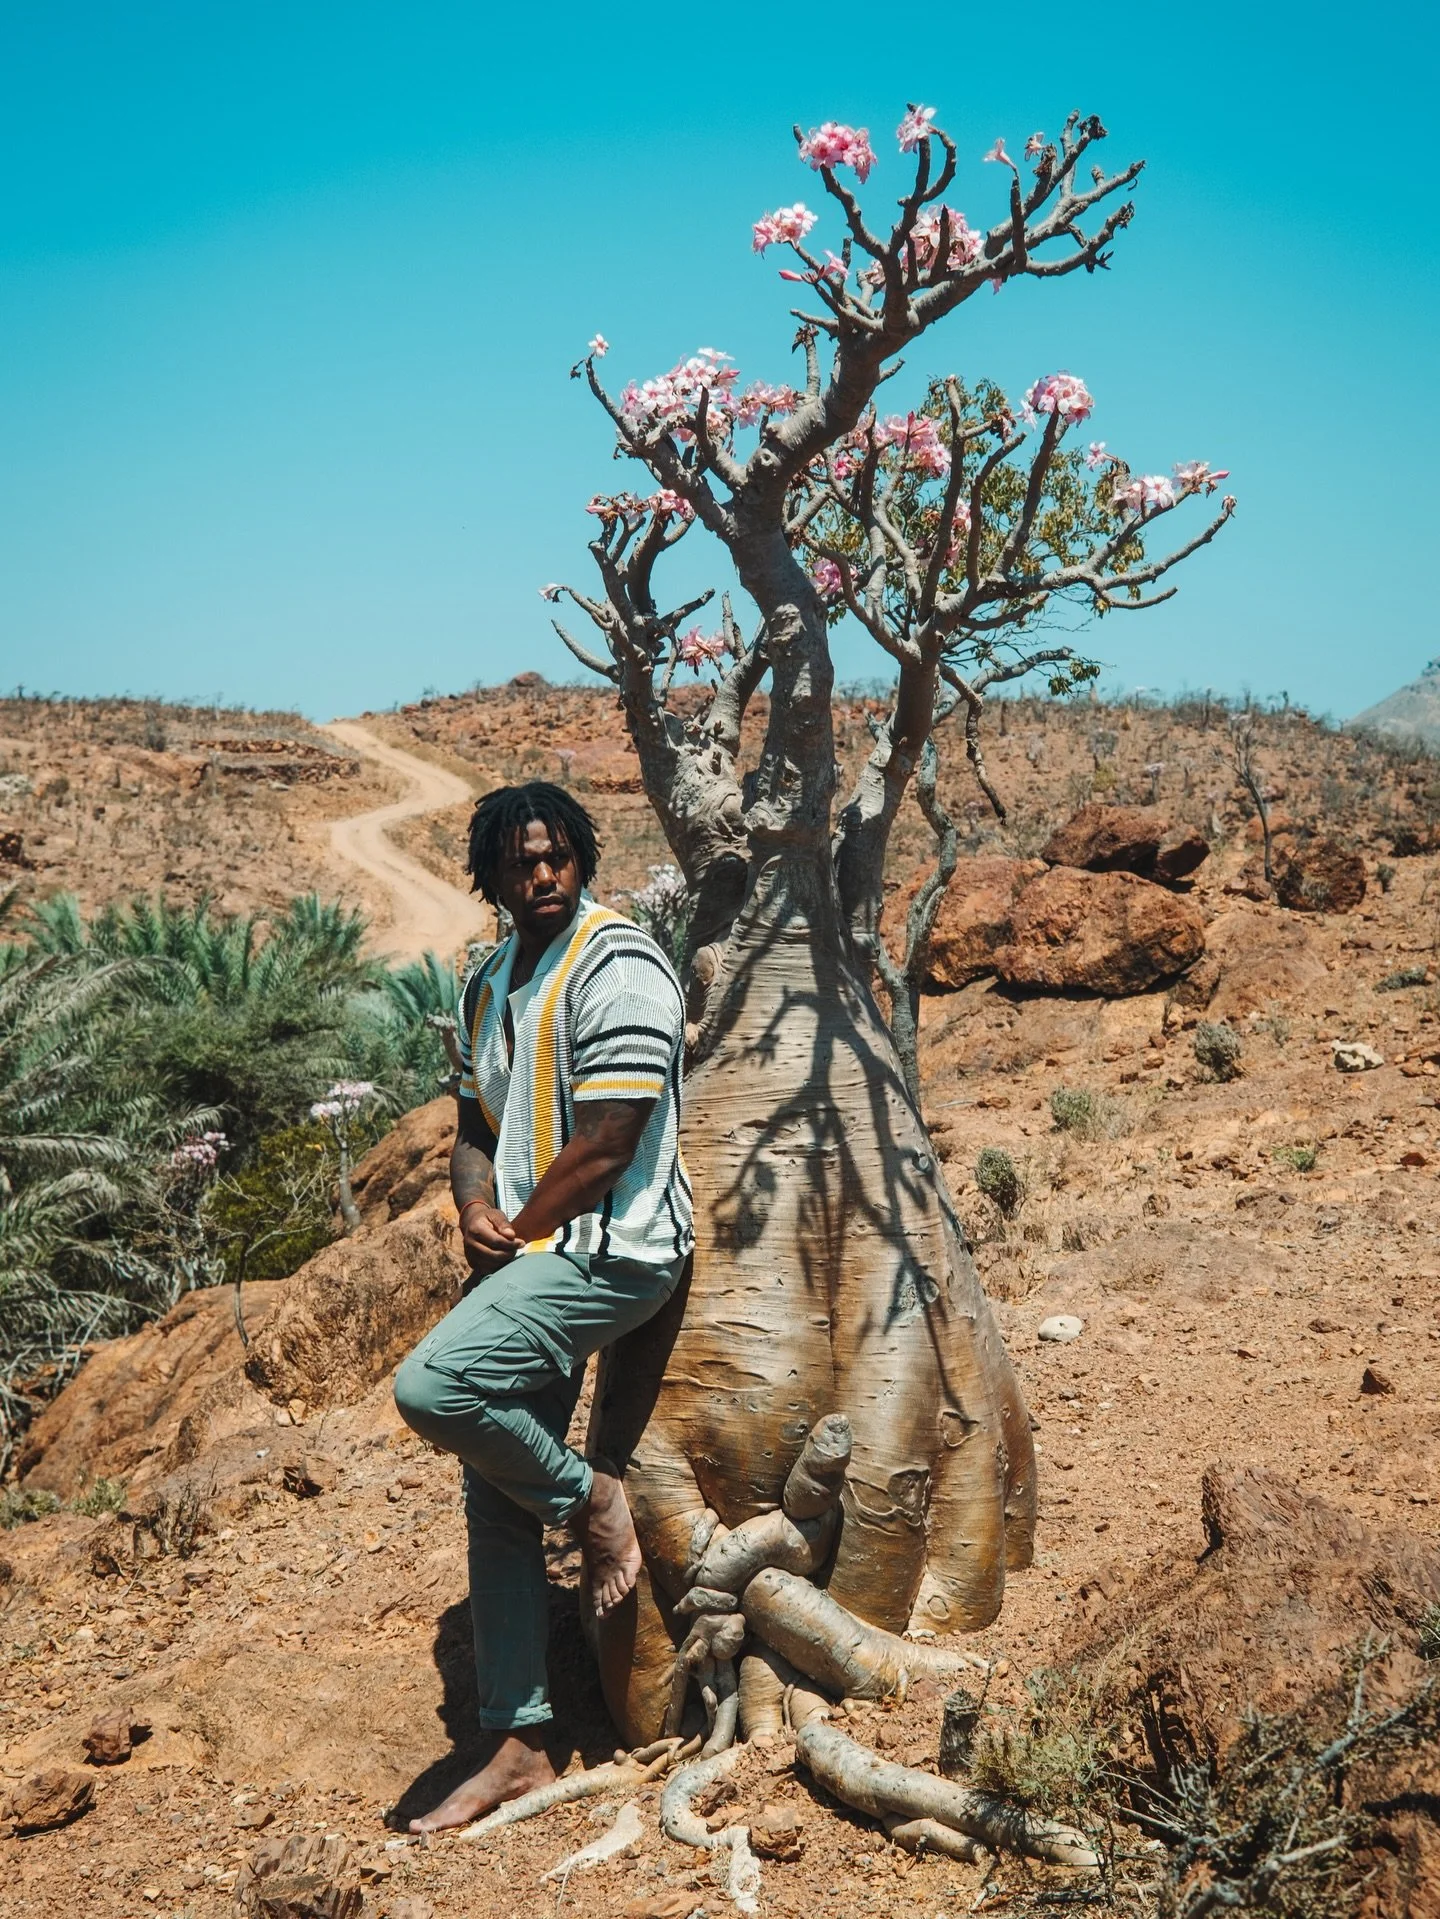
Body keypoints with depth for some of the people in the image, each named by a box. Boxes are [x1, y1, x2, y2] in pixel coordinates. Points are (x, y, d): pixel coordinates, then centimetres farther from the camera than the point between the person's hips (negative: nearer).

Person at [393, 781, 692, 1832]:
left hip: (608, 1251, -9)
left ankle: (589, 1495, -1)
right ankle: (518, 1748, 20)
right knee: (496, 1506, 9)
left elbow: (605, 1143, -17)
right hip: (527, 1259, 9)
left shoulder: (617, 967, -13)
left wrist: (518, 1233, -8)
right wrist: (475, 1211, -2)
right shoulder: (490, 984, 14)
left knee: (431, 1387, -27)